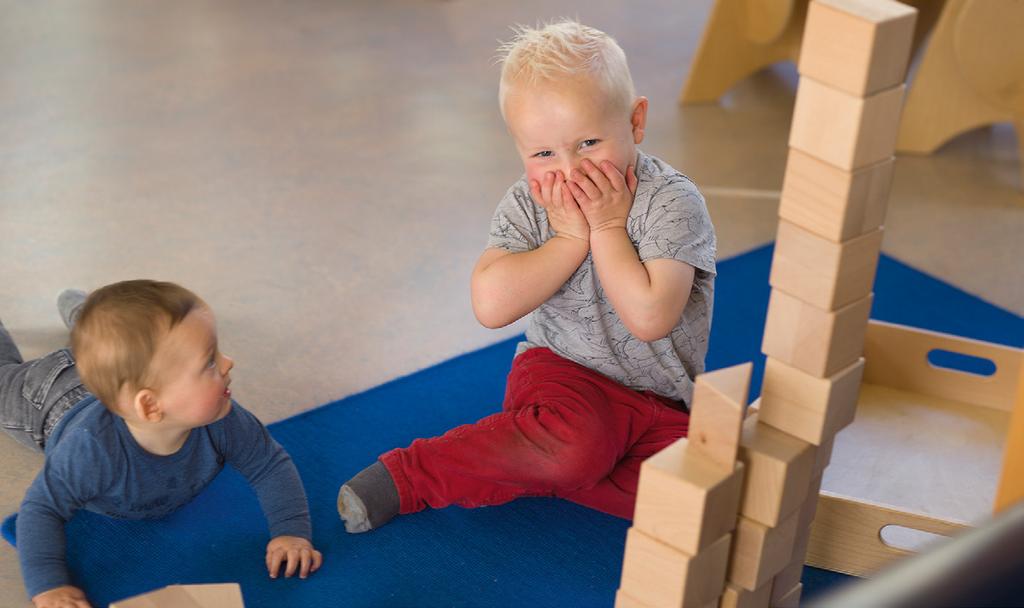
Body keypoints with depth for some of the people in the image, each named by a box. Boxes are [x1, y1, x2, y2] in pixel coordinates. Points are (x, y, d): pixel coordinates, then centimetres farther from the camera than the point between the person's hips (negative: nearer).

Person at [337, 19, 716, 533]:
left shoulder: (673, 202, -15)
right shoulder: (528, 205, -6)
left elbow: (649, 317, -27)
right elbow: (491, 306, -21)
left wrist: (608, 228, -21)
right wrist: (570, 238, -21)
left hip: (661, 403, 1)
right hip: (562, 370, -1)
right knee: (576, 440, -36)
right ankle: (407, 470, -23)